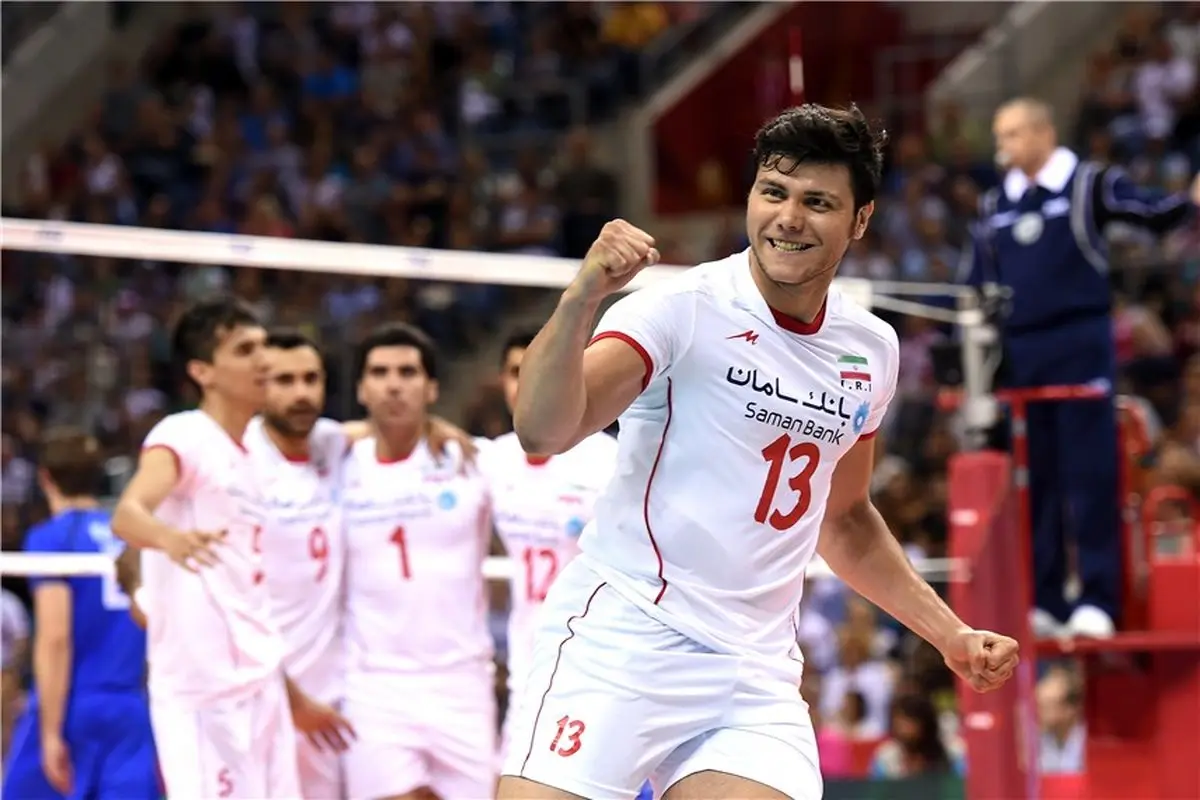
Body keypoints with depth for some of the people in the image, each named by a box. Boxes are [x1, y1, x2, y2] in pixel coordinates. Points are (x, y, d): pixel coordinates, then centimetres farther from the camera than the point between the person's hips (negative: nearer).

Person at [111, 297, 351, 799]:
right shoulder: (183, 436, -6)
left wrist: (290, 695, 25)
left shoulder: (248, 458, 19)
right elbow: (127, 513, -27)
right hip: (200, 687, -9)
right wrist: (170, 537, -49)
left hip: (260, 686, 9)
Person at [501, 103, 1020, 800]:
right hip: (621, 639, -5)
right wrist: (581, 301, -38)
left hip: (756, 672, 5)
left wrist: (950, 633, 21)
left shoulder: (873, 349, 10)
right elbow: (543, 432, -23)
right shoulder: (684, 308, -9)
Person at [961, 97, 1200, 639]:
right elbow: (974, 284, 17)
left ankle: (1098, 600, -3)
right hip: (1016, 352, 5)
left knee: (1091, 476, -5)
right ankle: (1041, 601, 12)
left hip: (1079, 346, -5)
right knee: (1032, 480, 7)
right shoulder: (994, 207, 14)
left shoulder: (1090, 185, 0)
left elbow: (1152, 213, -11)